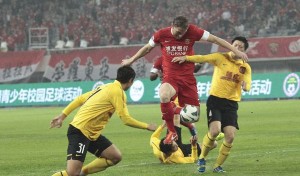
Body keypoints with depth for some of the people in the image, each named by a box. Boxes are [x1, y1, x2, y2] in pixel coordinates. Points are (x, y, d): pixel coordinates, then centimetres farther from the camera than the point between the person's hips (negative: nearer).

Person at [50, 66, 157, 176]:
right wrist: (147, 126, -1)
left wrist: (63, 116, 18)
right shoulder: (117, 91, -13)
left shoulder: (106, 87, 14)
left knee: (115, 157, 6)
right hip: (80, 132, -10)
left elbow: (80, 99, 15)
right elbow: (126, 119, -13)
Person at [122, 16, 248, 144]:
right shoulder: (161, 34, -4)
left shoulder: (192, 31, -6)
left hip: (188, 77, 2)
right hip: (170, 77, -2)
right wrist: (131, 60, 25)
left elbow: (215, 40, -2)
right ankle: (172, 132, -20)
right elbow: (148, 48, 14)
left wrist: (236, 51, -6)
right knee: (164, 95, -36)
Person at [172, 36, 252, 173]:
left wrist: (245, 86, -29)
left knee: (230, 136, -9)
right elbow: (202, 58, -11)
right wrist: (186, 58, -27)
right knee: (215, 130, -22)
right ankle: (202, 158, 3)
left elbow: (247, 85, -4)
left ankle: (218, 166, 11)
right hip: (215, 100, -3)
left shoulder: (245, 67, 7)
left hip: (231, 104, 3)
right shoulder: (221, 58, 1)